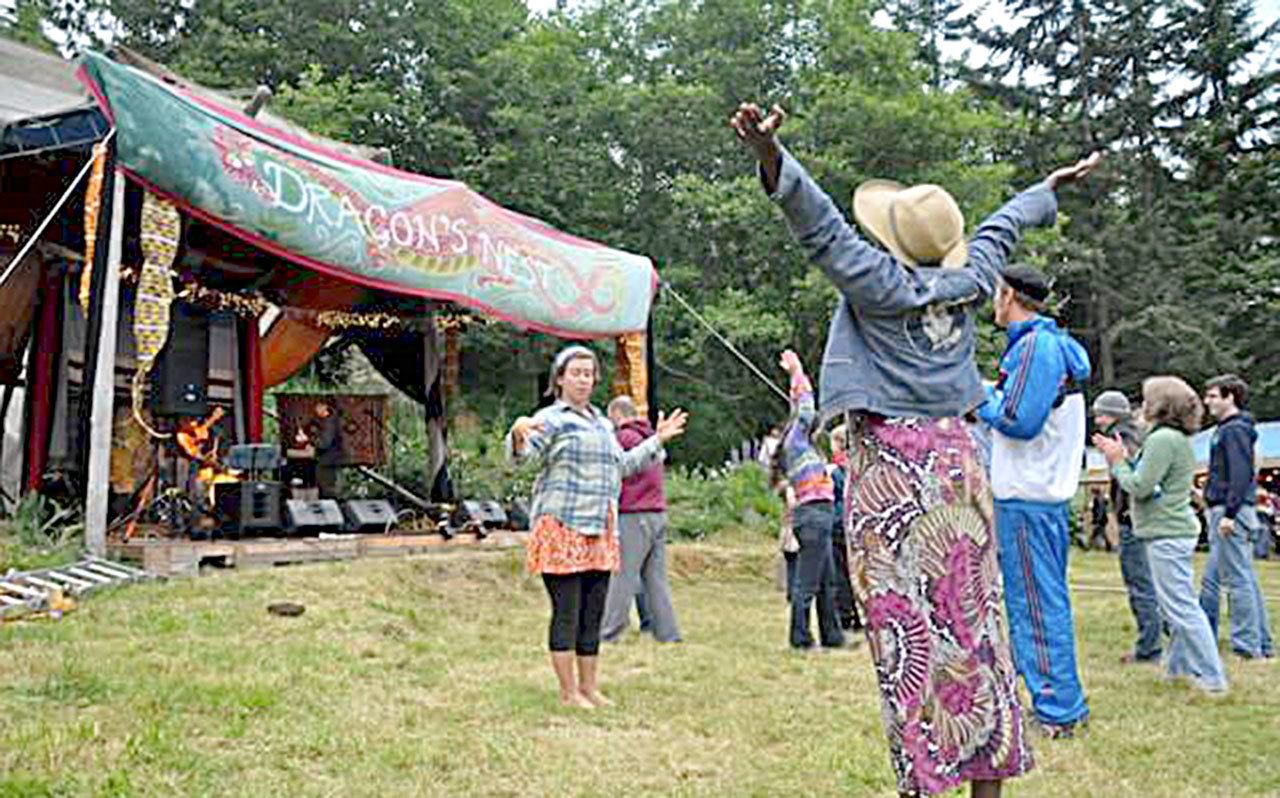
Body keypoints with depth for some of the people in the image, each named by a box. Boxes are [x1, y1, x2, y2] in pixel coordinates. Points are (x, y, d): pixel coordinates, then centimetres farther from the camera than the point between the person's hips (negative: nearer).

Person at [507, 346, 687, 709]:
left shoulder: (601, 422, 22)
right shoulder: (551, 419, -3)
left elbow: (623, 465, 33)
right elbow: (524, 453, -19)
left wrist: (657, 440, 33)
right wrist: (518, 434, -41)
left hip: (600, 531, 7)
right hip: (562, 528, -7)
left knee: (593, 614, 10)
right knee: (567, 613, -4)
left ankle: (589, 686, 19)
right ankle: (568, 692, 4)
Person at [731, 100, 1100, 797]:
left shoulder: (881, 283, -11)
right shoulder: (966, 284, 6)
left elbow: (822, 226, -20)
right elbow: (998, 231, 24)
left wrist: (770, 157, -31)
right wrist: (1048, 190, 43)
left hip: (891, 474, -6)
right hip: (958, 462, 6)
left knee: (908, 630, -2)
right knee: (970, 620, 11)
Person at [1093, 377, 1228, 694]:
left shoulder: (1163, 439, -17)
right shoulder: (1179, 439, 15)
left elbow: (1140, 487, -19)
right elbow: (1150, 481, 16)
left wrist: (1118, 462, -6)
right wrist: (1122, 458, 11)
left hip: (1167, 534, -11)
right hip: (1174, 530, 11)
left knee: (1181, 606, -6)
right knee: (1177, 604, 17)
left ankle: (1212, 677, -1)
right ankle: (1180, 665, 25)